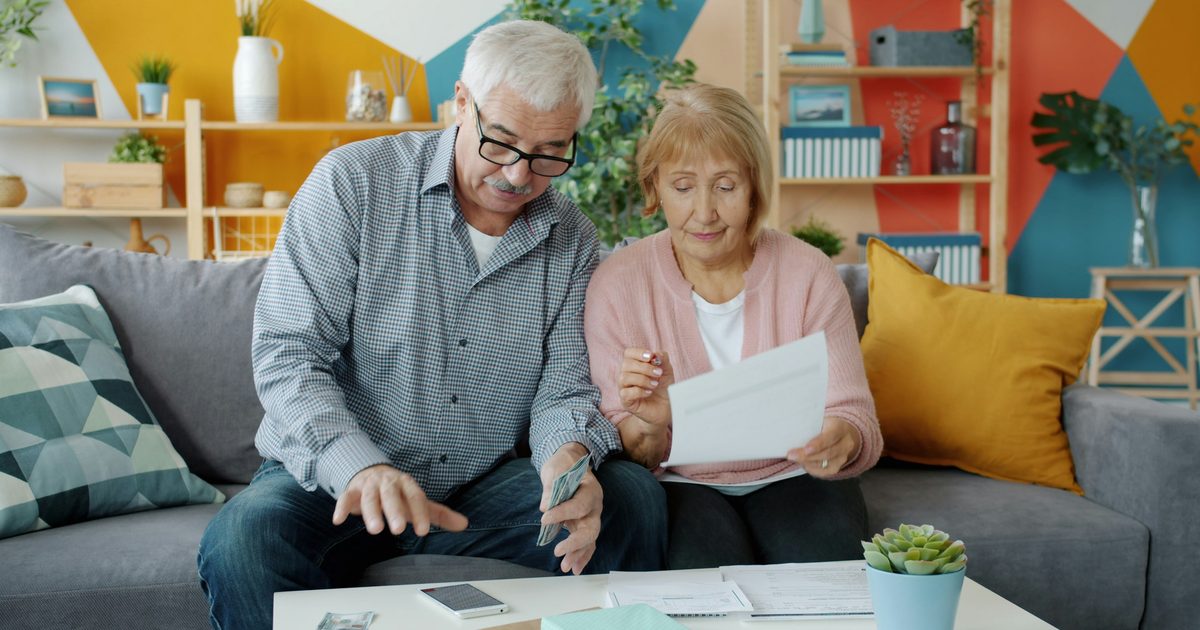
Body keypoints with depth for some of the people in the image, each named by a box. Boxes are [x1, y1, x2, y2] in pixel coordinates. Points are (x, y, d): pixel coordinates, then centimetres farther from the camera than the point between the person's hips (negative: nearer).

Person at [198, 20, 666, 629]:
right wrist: (360, 468, -33)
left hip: (480, 487, 3)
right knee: (244, 540, -33)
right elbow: (289, 356, -15)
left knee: (631, 497, -18)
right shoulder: (353, 181, -10)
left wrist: (568, 456, -26)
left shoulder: (572, 241, 3)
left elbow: (563, 389, 0)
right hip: (332, 478, -3)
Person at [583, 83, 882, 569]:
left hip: (790, 477, 2)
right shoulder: (617, 283, -7)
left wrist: (841, 441, -31)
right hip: (680, 484, -1)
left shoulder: (808, 273, -5)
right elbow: (623, 450, -6)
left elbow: (854, 415, -5)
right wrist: (648, 425, -30)